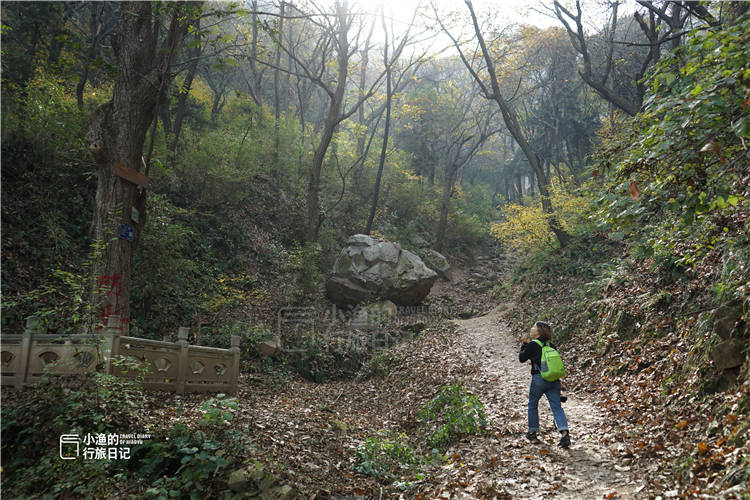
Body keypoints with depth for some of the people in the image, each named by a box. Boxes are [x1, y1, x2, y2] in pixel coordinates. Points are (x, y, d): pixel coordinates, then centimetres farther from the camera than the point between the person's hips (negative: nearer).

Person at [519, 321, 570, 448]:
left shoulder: (532, 345, -7)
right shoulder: (551, 345, 11)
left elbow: (522, 358, 2)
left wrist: (524, 344, 14)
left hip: (539, 379, -4)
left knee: (532, 405, 15)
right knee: (557, 407, 1)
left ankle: (532, 433, 25)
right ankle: (564, 434, -15)